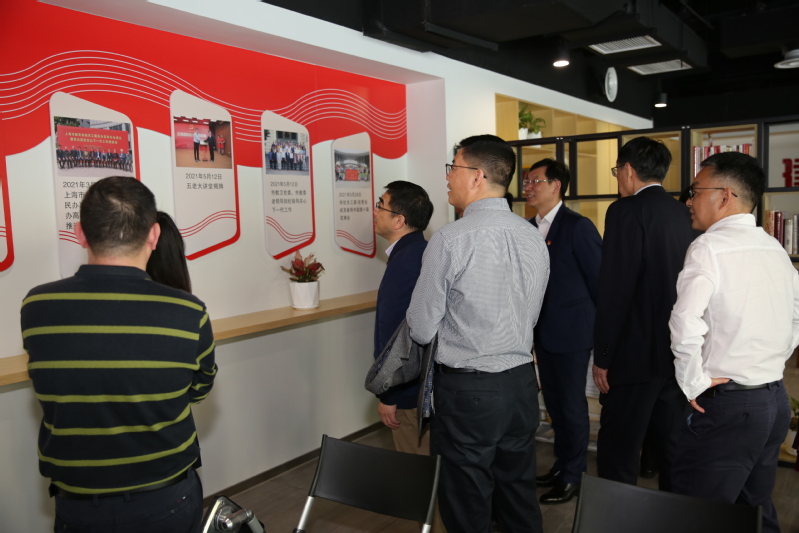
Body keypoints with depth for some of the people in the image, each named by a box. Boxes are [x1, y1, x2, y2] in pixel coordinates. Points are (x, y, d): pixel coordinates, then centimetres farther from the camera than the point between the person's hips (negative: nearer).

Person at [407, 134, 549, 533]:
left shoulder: (450, 239, -18)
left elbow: (421, 330, -12)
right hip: (521, 381, 6)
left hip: (466, 389, -6)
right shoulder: (533, 237, 1)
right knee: (519, 491, 22)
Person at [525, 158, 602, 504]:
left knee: (571, 405, 6)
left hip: (571, 331, -7)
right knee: (553, 401, 18)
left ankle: (572, 476, 23)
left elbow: (599, 278, -11)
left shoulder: (578, 227, -14)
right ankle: (562, 464, 35)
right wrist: (532, 325, 6)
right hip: (543, 331, 7)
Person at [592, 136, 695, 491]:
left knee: (618, 454, 1)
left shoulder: (626, 211, -12)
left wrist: (602, 357, -11)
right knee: (673, 447, 18)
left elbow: (614, 289, -17)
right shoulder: (681, 213, 9)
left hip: (637, 354, -8)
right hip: (678, 351, 8)